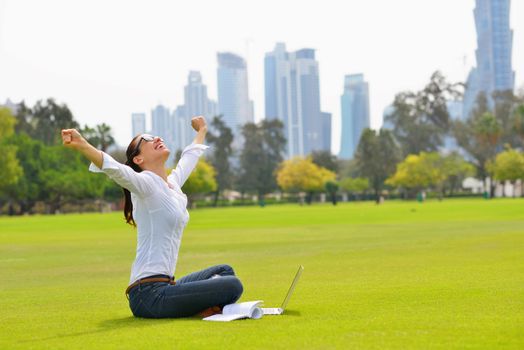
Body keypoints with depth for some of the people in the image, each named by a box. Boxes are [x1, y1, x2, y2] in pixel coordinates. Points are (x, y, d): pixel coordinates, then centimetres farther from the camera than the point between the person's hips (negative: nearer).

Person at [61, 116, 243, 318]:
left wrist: (201, 131, 54)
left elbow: (189, 157, 36)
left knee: (224, 271, 26)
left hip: (165, 284, 9)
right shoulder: (145, 184, -9)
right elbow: (115, 169, -29)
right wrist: (82, 145, -47)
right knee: (231, 286, -16)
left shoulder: (173, 184, 15)